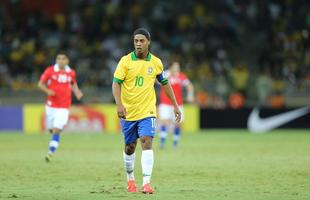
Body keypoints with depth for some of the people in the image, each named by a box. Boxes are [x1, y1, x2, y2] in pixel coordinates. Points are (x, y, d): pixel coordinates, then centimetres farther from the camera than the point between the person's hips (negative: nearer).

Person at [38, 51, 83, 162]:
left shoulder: (71, 72, 2)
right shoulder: (50, 71, -5)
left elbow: (73, 84, 21)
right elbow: (41, 84, 1)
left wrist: (77, 92, 1)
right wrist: (48, 91, -18)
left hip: (64, 107, -1)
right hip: (51, 106, 1)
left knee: (56, 130, -13)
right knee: (51, 129, 10)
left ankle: (50, 152, -12)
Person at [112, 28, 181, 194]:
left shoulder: (156, 62, 1)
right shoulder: (126, 61, -6)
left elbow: (165, 83, 14)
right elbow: (116, 83, -12)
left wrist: (175, 106, 14)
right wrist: (119, 104, -28)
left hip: (147, 111, 0)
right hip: (128, 112, 0)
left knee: (147, 142, -18)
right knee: (129, 147, 11)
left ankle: (146, 183, -22)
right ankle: (130, 179, 33)